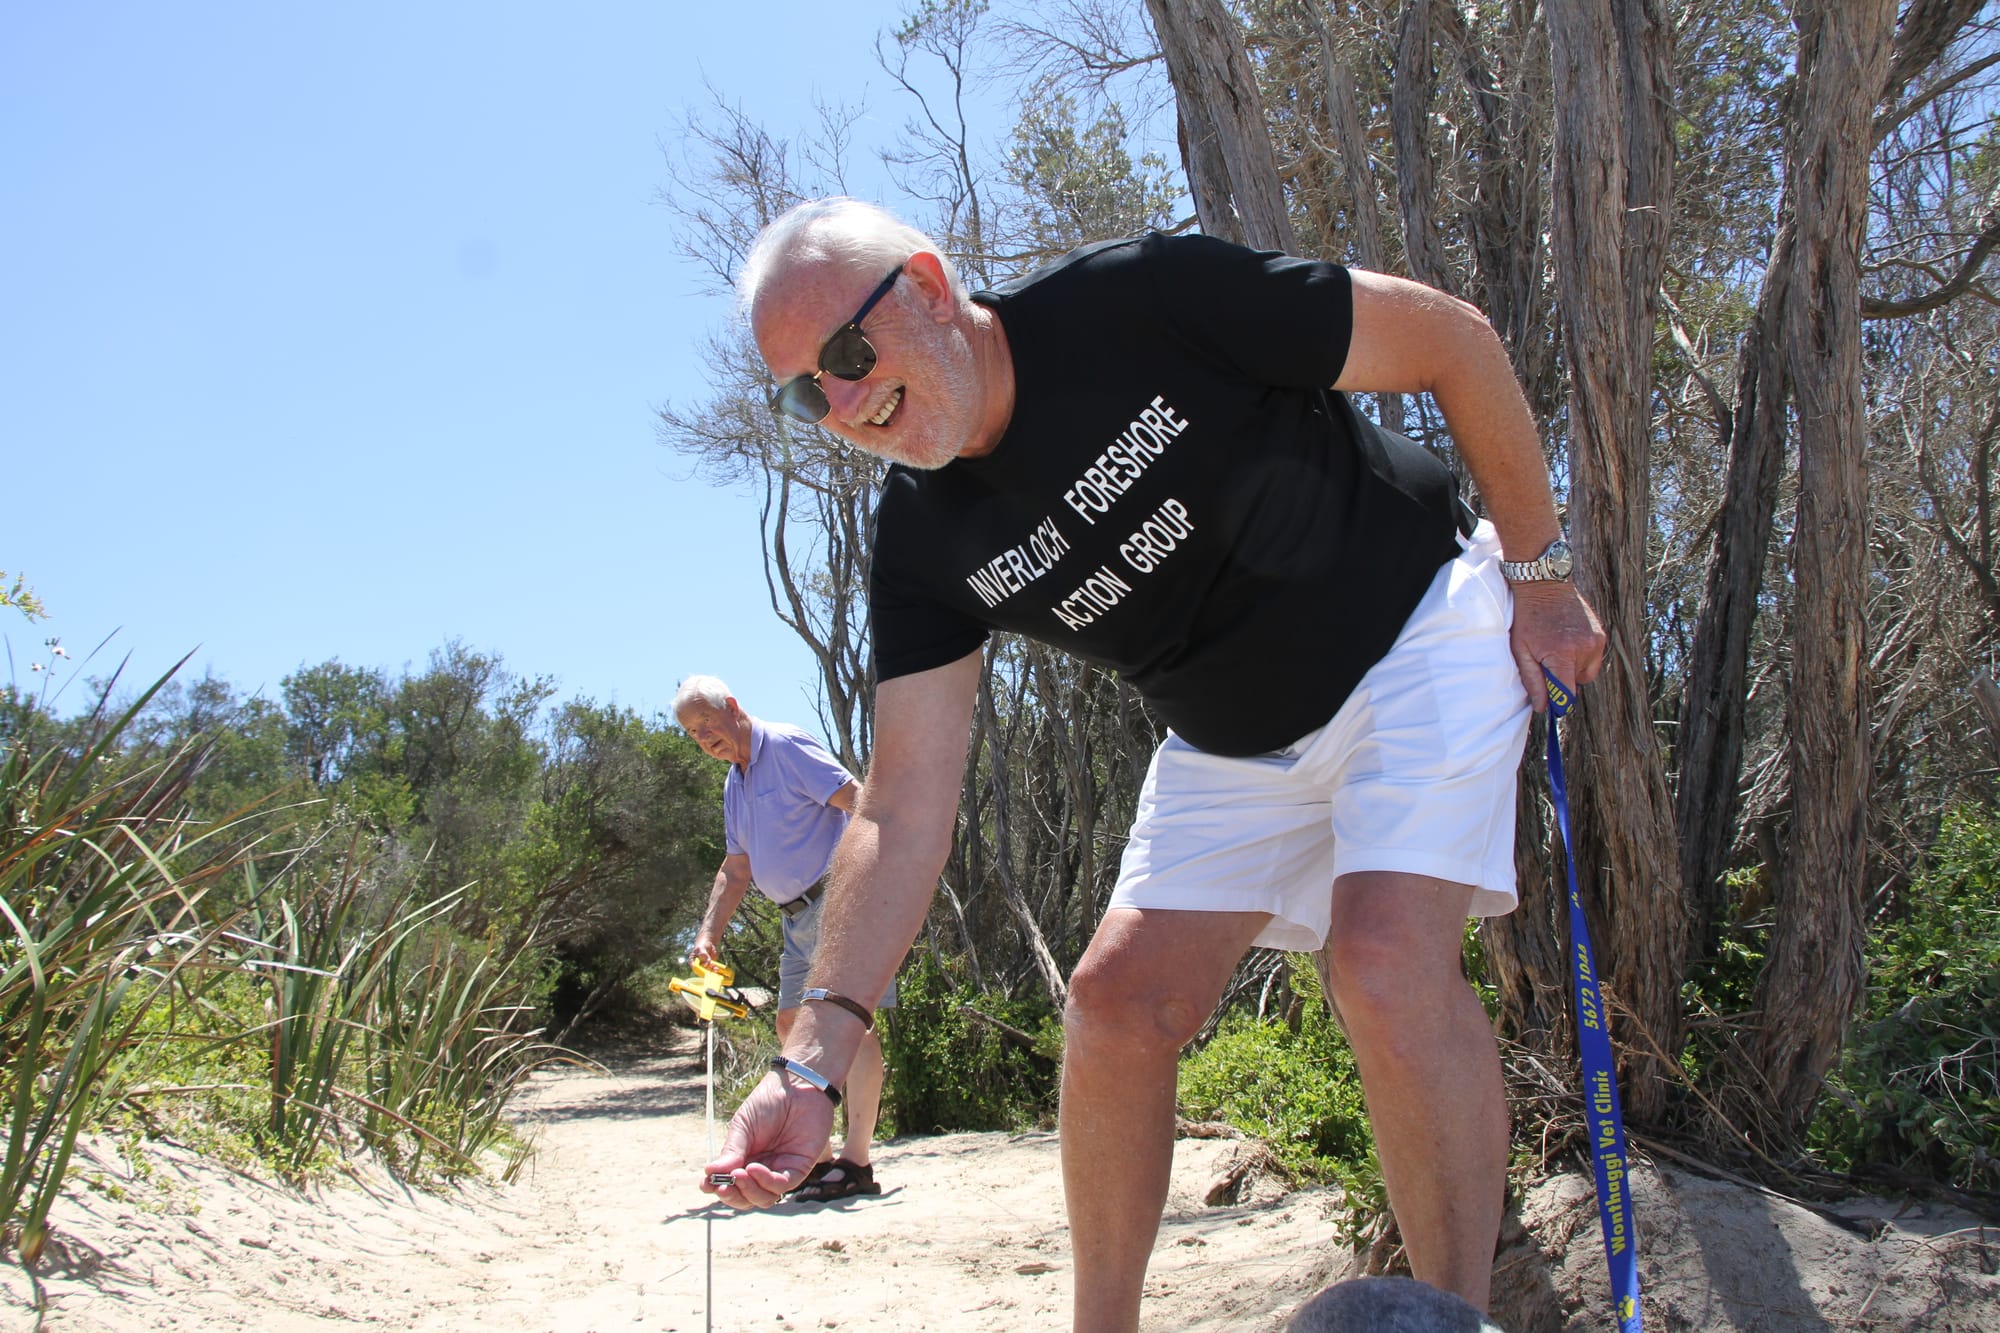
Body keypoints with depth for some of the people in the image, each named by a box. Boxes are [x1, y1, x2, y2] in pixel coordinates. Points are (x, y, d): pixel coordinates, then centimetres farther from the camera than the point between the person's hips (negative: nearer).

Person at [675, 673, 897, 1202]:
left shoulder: (787, 748, -9)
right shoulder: (734, 785, 18)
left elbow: (860, 801, -17)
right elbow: (735, 869, 23)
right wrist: (708, 935, 13)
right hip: (798, 916, 10)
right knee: (793, 1026, 11)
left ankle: (855, 1163, -16)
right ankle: (816, 1157, 19)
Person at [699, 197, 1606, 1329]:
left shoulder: (1146, 300, -27)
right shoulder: (925, 542, -12)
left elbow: (1454, 336, -16)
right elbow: (907, 806, -15)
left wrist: (1540, 569, -10)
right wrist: (816, 1056, -24)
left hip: (1417, 633, -5)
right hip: (1235, 742, 5)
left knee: (1388, 958, -25)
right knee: (1118, 999, -3)